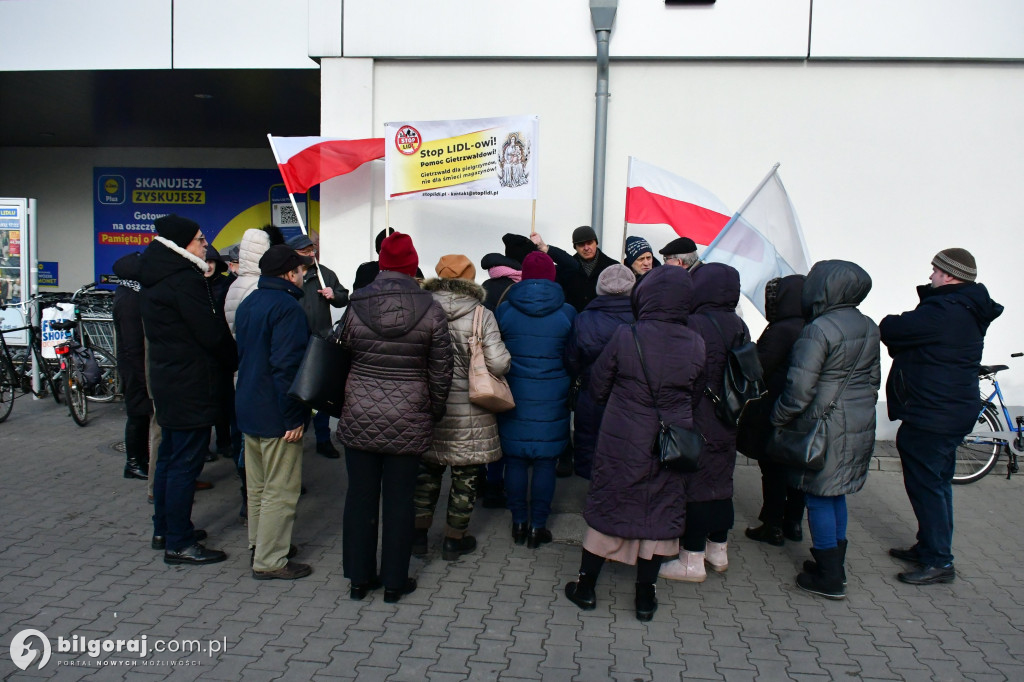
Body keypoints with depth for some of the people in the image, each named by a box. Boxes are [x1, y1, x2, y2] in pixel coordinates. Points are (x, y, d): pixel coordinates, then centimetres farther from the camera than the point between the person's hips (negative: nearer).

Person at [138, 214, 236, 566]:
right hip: (190, 384, -10)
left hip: (166, 379, 10)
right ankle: (179, 543, 3)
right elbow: (211, 333, -19)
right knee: (185, 462, -4)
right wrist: (233, 361, -1)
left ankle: (164, 529, 31)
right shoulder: (185, 279, -18)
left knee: (169, 456, 18)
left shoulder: (156, 279, 13)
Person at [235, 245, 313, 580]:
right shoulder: (287, 307, -18)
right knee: (280, 491, -1)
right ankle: (270, 561, 6)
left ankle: (258, 544, 32)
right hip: (276, 414, -10)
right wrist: (294, 417, -21)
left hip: (248, 409, 10)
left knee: (257, 486, 20)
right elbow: (287, 366, -24)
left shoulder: (248, 304, 13)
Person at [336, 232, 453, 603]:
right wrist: (435, 412, 10)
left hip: (359, 416, 2)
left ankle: (359, 576, 25)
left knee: (361, 496, 12)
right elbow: (440, 371, -3)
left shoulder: (355, 305, -4)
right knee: (399, 499, 9)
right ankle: (394, 580, 20)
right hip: (407, 421, -1)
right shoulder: (430, 309, -7)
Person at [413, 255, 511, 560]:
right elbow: (498, 364, -17)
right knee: (465, 475, 13)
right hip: (469, 411, -2)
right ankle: (454, 540, 24)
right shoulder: (482, 314, -12)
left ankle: (418, 534, 28)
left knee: (427, 469, 20)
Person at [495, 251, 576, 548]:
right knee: (545, 463, 7)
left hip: (514, 398, 1)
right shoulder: (566, 312, -4)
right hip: (552, 401, -1)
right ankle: (538, 525, 14)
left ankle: (519, 522, 19)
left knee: (515, 461, 10)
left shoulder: (504, 309, -2)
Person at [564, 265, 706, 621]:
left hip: (622, 442, -2)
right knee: (660, 513, 14)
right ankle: (645, 596, 23)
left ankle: (585, 587, 24)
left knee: (607, 509, 12)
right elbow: (695, 397, 7)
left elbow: (597, 387, -5)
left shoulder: (625, 337, -15)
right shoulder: (696, 345, -7)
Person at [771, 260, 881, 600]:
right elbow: (873, 377, 16)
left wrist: (777, 418, -7)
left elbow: (799, 388, -20)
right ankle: (834, 565, 30)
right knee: (836, 494, 19)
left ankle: (829, 578, 12)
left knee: (819, 498, 3)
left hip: (824, 424, -8)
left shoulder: (817, 330, -19)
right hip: (861, 424, 8)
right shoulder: (868, 327, 7)